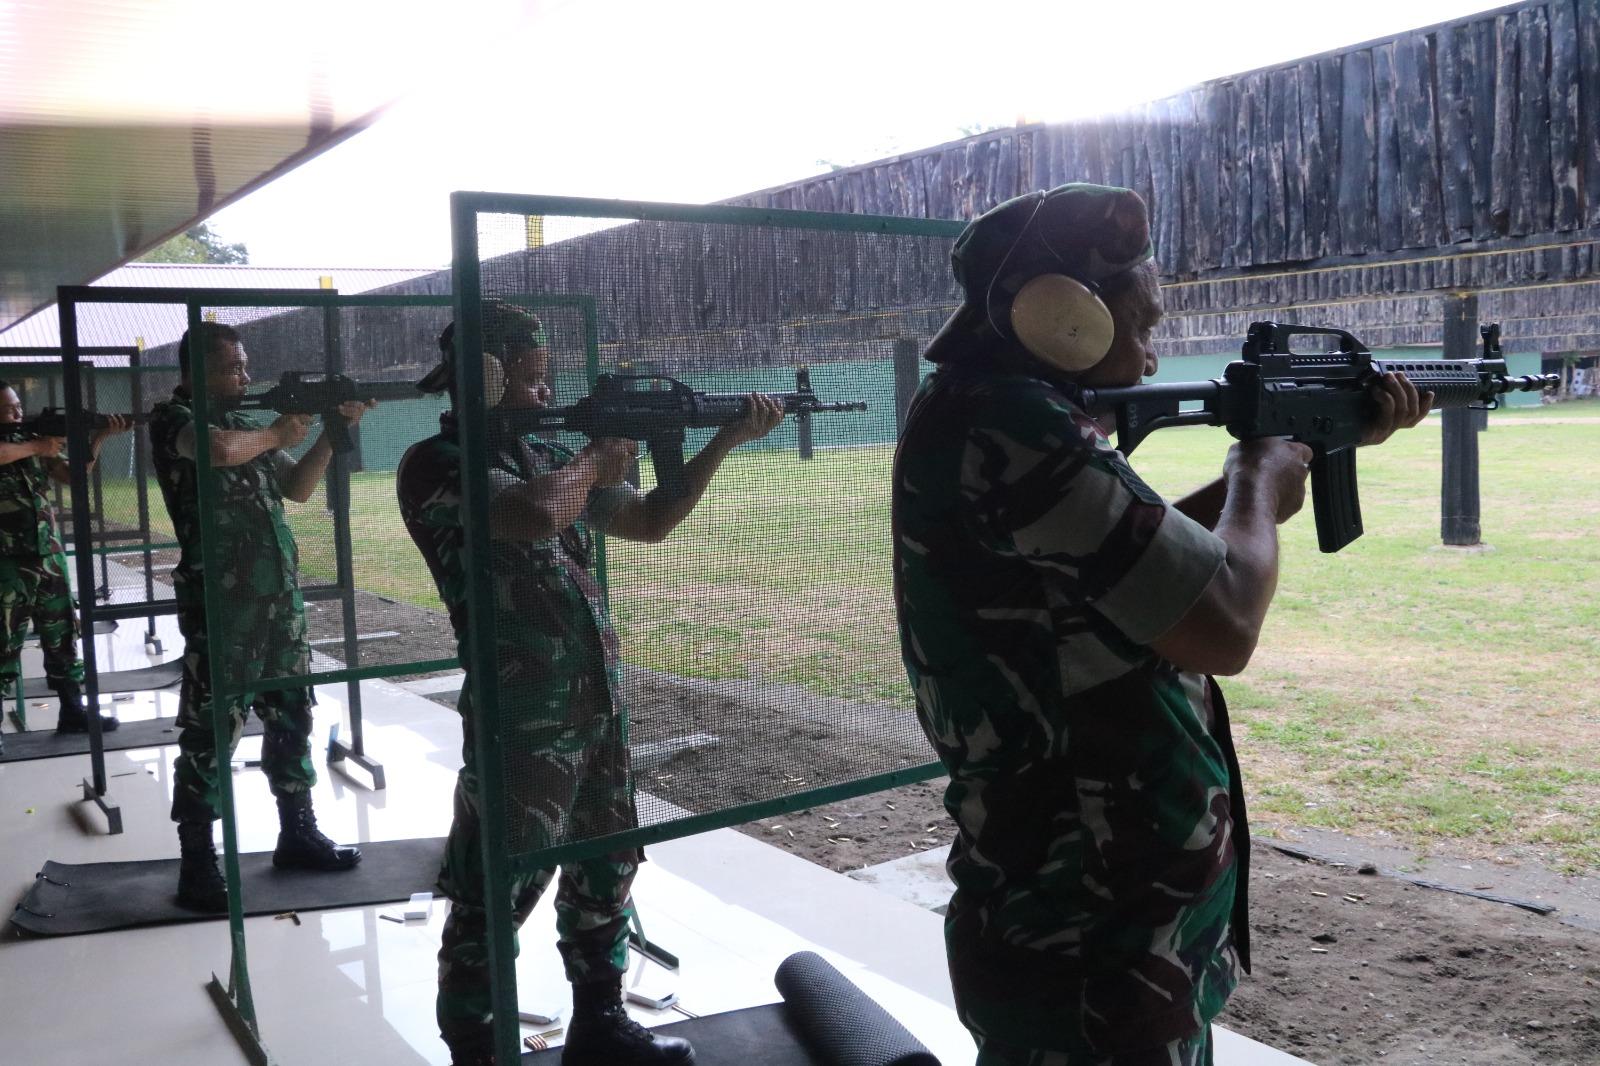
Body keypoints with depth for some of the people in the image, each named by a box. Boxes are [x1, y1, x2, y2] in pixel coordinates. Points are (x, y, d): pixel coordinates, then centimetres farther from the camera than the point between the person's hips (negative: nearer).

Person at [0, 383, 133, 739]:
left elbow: (72, 475, 8)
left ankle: (72, 712, 22)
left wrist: (99, 437, -3)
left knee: (63, 635, 12)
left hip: (48, 557, 6)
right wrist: (37, 447, -19)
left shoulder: (34, 440, 10)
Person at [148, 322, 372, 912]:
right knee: (210, 731, -3)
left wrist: (333, 430, 3)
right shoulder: (172, 418, -6)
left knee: (292, 718, 14)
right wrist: (278, 433, -9)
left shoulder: (247, 422, 14)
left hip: (280, 599, 7)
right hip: (220, 606, -7)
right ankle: (197, 866, 5)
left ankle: (298, 835, 27)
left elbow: (298, 487, 15)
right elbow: (220, 449, -27)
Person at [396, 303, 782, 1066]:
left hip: (598, 704, 8)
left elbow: (651, 521, 16)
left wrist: (728, 438, 9)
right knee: (497, 895, 4)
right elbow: (538, 515, -31)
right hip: (520, 720, -8)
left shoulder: (546, 455, 11)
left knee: (607, 867, 18)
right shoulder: (436, 465, -13)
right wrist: (598, 461, -11)